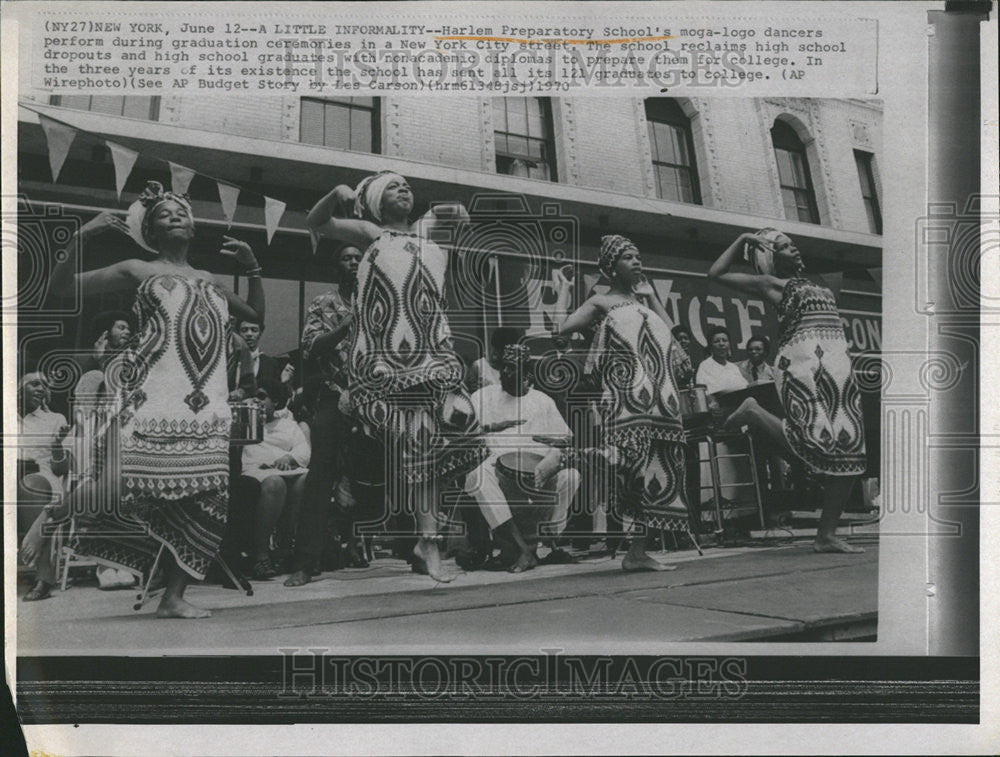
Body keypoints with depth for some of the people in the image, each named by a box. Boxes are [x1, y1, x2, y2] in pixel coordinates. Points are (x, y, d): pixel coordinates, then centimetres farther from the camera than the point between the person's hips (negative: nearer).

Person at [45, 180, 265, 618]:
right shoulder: (138, 271, 11)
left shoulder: (210, 282, 24)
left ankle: (174, 598, 8)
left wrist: (251, 267, 24)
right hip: (151, 397, -5)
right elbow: (61, 287, 7)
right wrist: (83, 237, -4)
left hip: (206, 409, 5)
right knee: (125, 484, -19)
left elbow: (257, 315, 35)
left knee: (200, 501, -1)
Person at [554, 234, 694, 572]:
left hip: (658, 399, 7)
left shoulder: (643, 300, 25)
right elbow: (562, 327, -7)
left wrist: (651, 296, 7)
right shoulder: (601, 303, 6)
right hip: (625, 396, -7)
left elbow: (671, 332, 12)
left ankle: (638, 552, 5)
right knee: (631, 468, -21)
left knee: (652, 470, 3)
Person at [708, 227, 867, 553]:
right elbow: (716, 273, 8)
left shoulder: (816, 288, 29)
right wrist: (742, 240, 12)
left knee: (849, 452, -1)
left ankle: (827, 535, 1)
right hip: (804, 363, -8)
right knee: (815, 442, -22)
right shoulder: (771, 283, 9)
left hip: (836, 366, 8)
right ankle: (754, 414, 3)